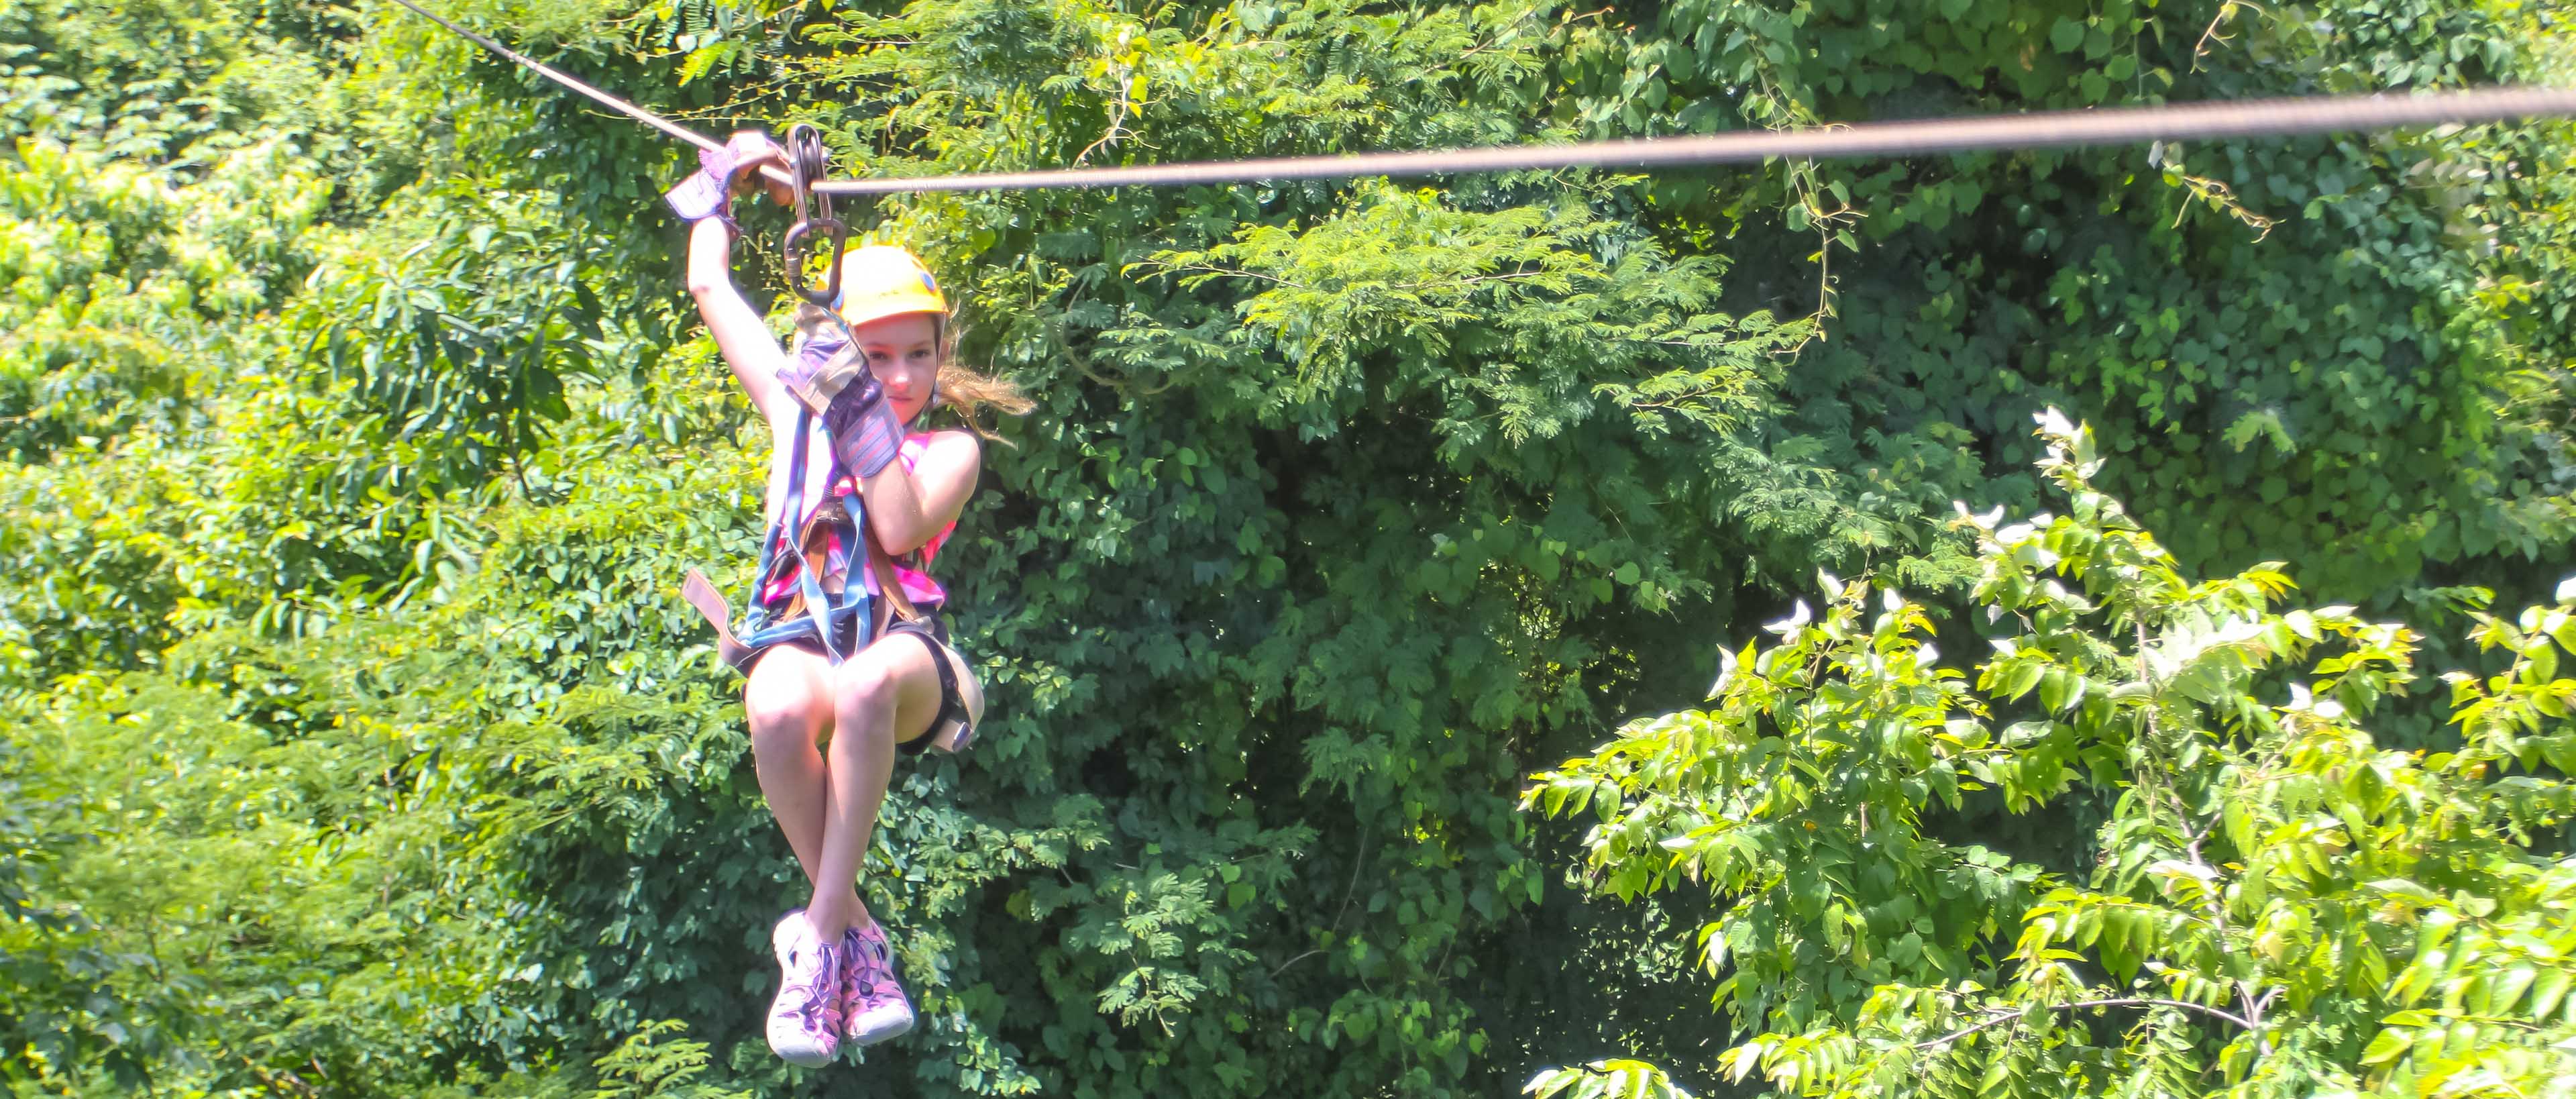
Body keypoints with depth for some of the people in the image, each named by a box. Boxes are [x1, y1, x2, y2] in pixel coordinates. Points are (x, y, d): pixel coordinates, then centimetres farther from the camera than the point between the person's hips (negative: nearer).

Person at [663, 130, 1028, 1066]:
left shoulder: (952, 447, 16)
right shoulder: (795, 409, 23)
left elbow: (902, 530, -6)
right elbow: (711, 289, 32)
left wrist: (863, 418, -6)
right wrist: (721, 185, 41)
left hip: (901, 645, -2)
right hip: (799, 632, 2)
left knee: (862, 690, -41)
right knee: (779, 711, -38)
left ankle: (819, 938, -35)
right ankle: (858, 932, -25)